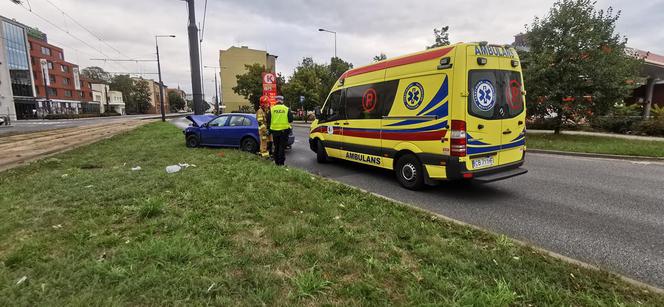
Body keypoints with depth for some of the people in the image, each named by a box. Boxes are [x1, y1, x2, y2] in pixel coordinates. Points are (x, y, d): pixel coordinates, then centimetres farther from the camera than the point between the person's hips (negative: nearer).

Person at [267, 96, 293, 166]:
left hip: (275, 130, 2)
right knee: (282, 147, 1)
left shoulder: (272, 109, 1)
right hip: (284, 130, -2)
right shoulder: (287, 109, -3)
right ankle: (281, 162, 0)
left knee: (276, 147, 14)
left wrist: (269, 128, 19)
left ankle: (276, 162, 20)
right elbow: (290, 120, -2)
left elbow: (268, 120, 3)